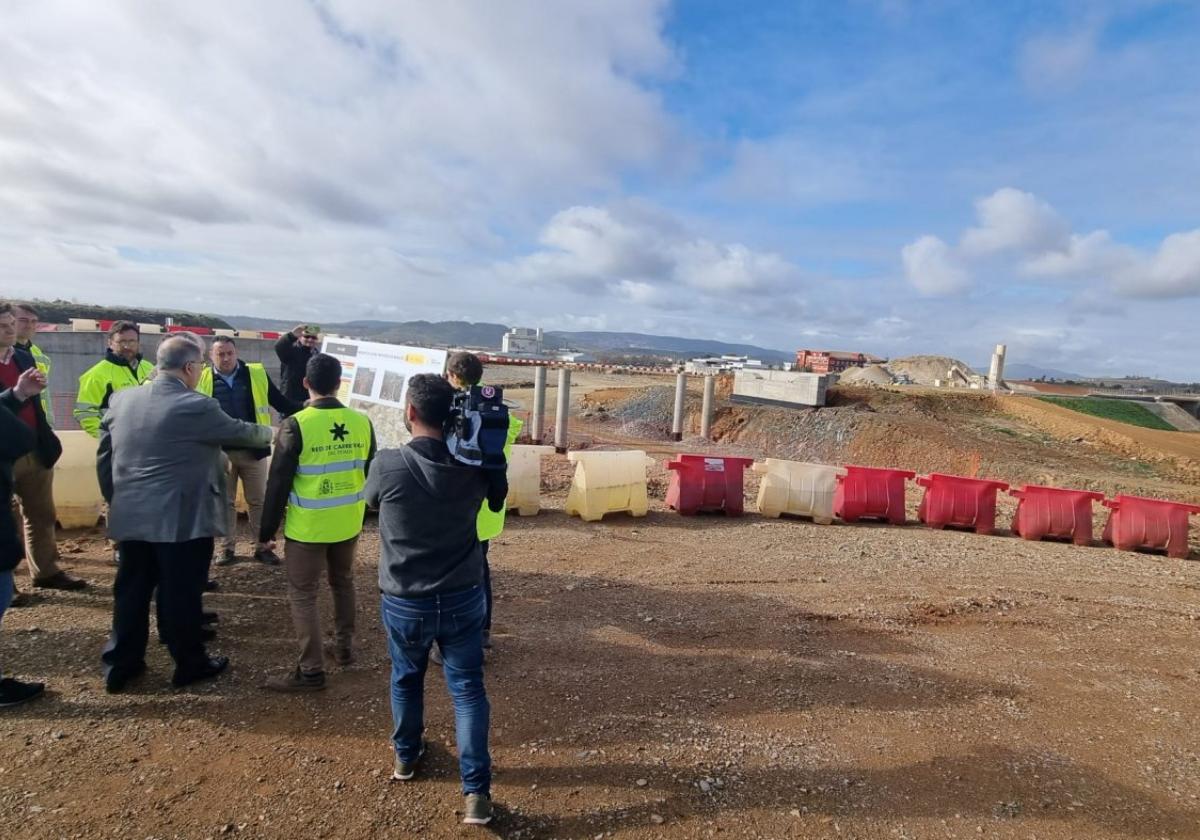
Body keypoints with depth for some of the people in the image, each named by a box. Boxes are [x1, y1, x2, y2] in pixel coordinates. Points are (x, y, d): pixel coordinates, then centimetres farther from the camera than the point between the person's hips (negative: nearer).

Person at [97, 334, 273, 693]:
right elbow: (239, 432, -2)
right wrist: (272, 433, 17)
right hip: (182, 520, -6)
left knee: (131, 591, 17)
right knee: (181, 594, 7)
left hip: (130, 517, 6)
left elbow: (103, 458, 10)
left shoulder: (121, 399, 3)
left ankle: (119, 665, 29)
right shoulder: (196, 407, -17)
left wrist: (115, 501, 20)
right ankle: (190, 664, 22)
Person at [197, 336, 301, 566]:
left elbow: (280, 402, 0)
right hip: (221, 452, 1)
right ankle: (228, 549, 26)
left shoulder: (257, 375, -2)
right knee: (225, 501, 13)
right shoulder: (203, 379, 0)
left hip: (253, 450, 0)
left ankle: (262, 547, 21)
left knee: (258, 500, 9)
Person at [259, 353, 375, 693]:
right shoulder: (362, 422, -3)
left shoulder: (296, 425, -16)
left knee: (303, 595, 7)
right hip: (348, 523, 5)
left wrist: (268, 527, 0)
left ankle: (311, 670, 11)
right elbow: (370, 473, 8)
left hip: (307, 526, -4)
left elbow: (279, 481, -11)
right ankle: (345, 647, 35)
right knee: (343, 583, 23)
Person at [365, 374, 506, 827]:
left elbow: (371, 500, 4)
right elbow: (496, 502, 10)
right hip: (463, 599, 1)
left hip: (404, 603, 0)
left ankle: (405, 755, 45)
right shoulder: (473, 466, -11)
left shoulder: (388, 464, -19)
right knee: (468, 688, 10)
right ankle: (476, 790, 12)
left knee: (406, 679, 24)